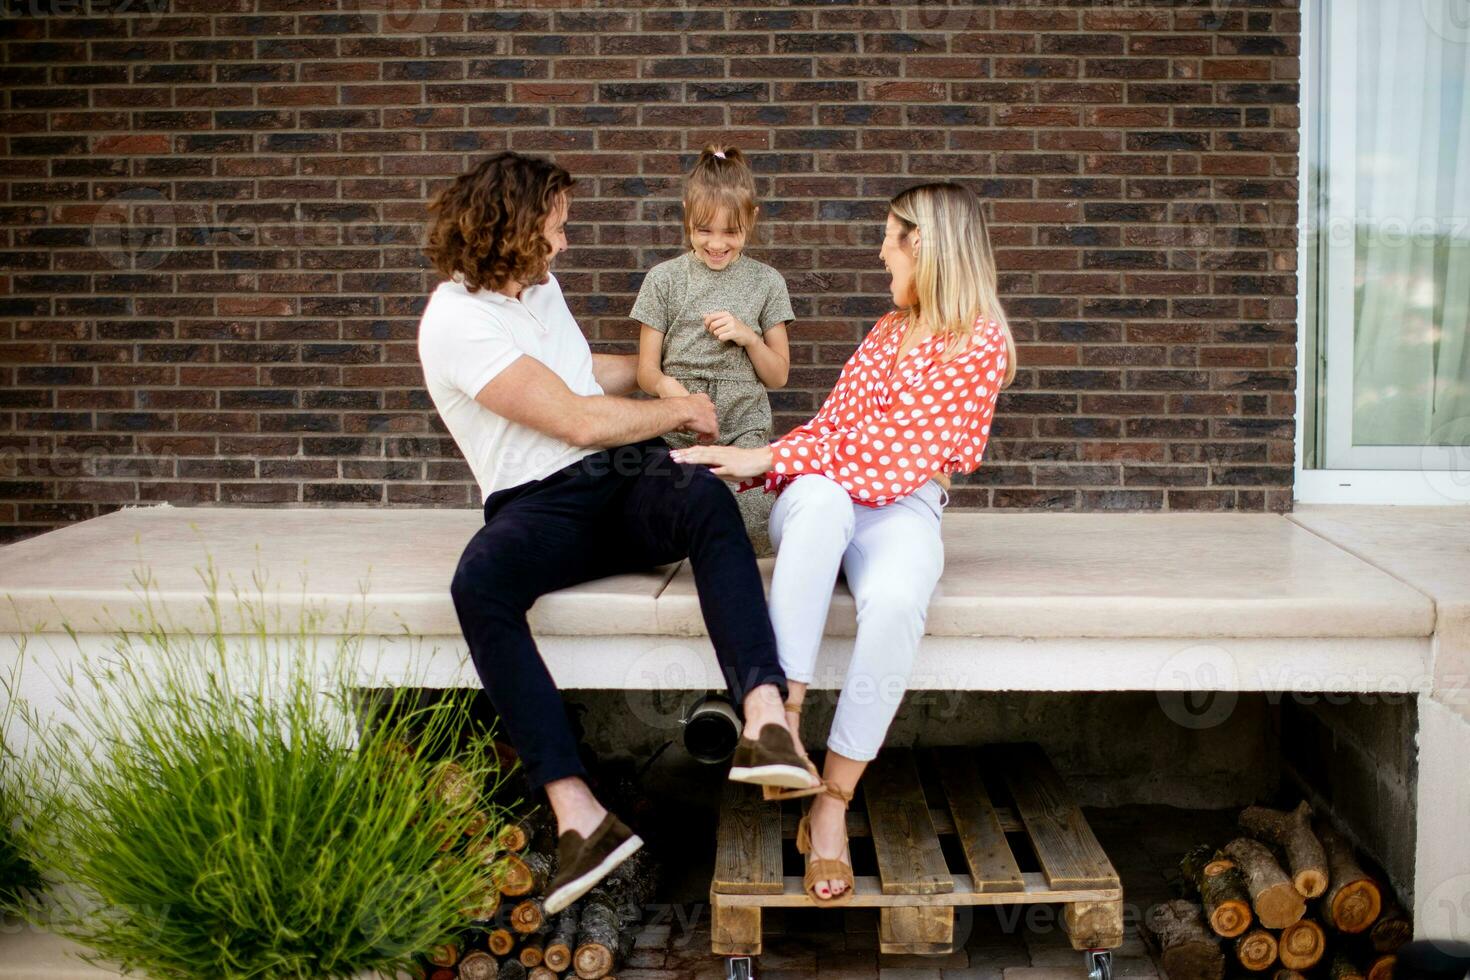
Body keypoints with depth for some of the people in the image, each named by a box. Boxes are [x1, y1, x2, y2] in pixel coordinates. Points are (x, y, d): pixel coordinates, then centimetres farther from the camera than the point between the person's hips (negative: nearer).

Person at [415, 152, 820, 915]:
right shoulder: (456, 321, -8)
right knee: (479, 586, -39)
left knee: (706, 498, -31)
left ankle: (765, 717, -48)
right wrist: (683, 408, 0)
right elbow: (578, 421, -13)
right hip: (539, 504, -5)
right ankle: (578, 814, -43)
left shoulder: (537, 285, 20)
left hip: (624, 479, 6)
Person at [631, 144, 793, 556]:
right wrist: (666, 385, -20)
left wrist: (748, 336, -8)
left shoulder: (765, 282, 8)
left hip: (745, 429, 0)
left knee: (757, 537, -23)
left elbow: (778, 376, 11)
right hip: (676, 429, 0)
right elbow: (646, 370, 5)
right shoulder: (664, 279, 6)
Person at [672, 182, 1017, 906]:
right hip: (825, 497, 4)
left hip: (903, 511, -4)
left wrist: (767, 459, -12)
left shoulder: (980, 344, -1)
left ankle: (831, 803, -27)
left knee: (895, 602, -38)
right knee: (818, 496, -36)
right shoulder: (889, 330, 24)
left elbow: (891, 451, -10)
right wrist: (745, 467, 3)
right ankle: (783, 715, -41)